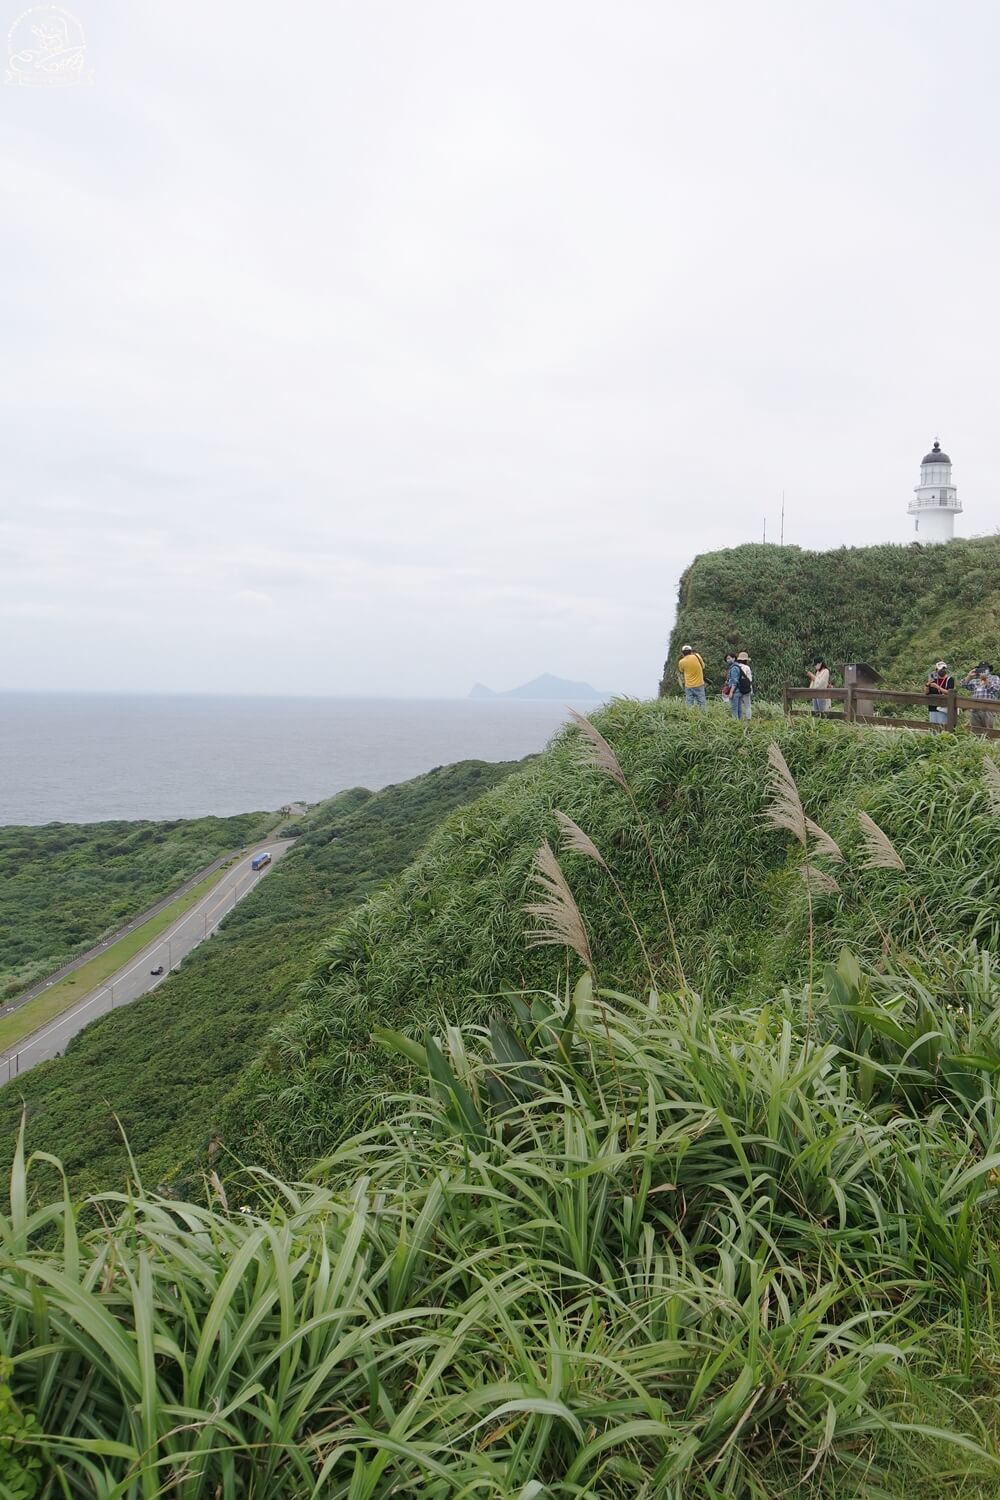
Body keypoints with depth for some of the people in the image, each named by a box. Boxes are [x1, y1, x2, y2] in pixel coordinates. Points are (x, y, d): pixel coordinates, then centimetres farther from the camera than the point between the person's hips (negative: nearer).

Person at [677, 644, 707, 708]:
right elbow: (703, 666, 10)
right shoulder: (697, 656, -5)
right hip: (699, 685, 0)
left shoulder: (681, 662, -5)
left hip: (688, 686, 0)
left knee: (689, 706, 3)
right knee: (701, 703, 4)